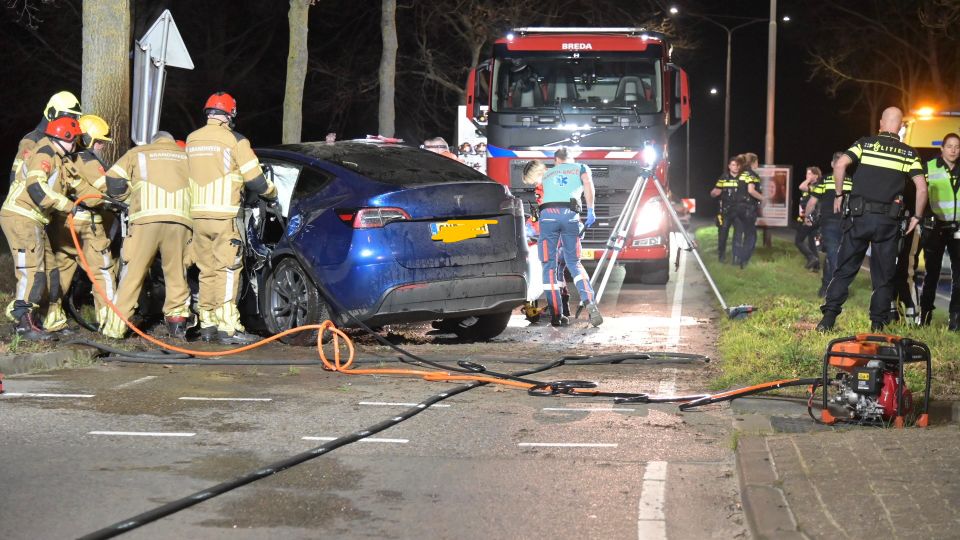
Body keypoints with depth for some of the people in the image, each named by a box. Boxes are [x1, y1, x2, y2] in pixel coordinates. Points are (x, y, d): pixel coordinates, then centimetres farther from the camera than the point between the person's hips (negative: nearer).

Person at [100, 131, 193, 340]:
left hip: (146, 219, -1)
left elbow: (113, 179, 10)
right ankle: (177, 321, 11)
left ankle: (115, 325, 0)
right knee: (177, 276, 12)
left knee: (132, 274, 1)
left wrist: (128, 198, 24)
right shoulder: (188, 156, 26)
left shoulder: (139, 153, 20)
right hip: (181, 221, 1)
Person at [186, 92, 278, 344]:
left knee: (207, 271, 12)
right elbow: (255, 180, -5)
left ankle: (207, 324, 15)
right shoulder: (235, 141, -6)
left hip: (197, 215, 6)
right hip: (224, 216, -6)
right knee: (227, 271, -6)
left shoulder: (191, 140, 11)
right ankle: (228, 327, -10)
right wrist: (271, 192, 14)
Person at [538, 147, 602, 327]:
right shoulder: (581, 168, 23)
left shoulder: (547, 174, 31)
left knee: (549, 266, 3)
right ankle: (590, 302, -11)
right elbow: (588, 183, 3)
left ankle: (556, 315, -4)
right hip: (570, 215, 0)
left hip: (548, 215, 0)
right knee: (574, 263, 11)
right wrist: (590, 210, 0)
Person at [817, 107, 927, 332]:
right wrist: (917, 217, 7)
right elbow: (922, 188, -4)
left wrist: (838, 195, 2)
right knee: (884, 276, 9)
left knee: (844, 269, 6)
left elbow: (840, 165, -9)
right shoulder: (909, 154, 5)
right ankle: (877, 324, 7)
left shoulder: (865, 143, 5)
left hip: (858, 214, 0)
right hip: (888, 220, 0)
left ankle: (828, 318, -2)